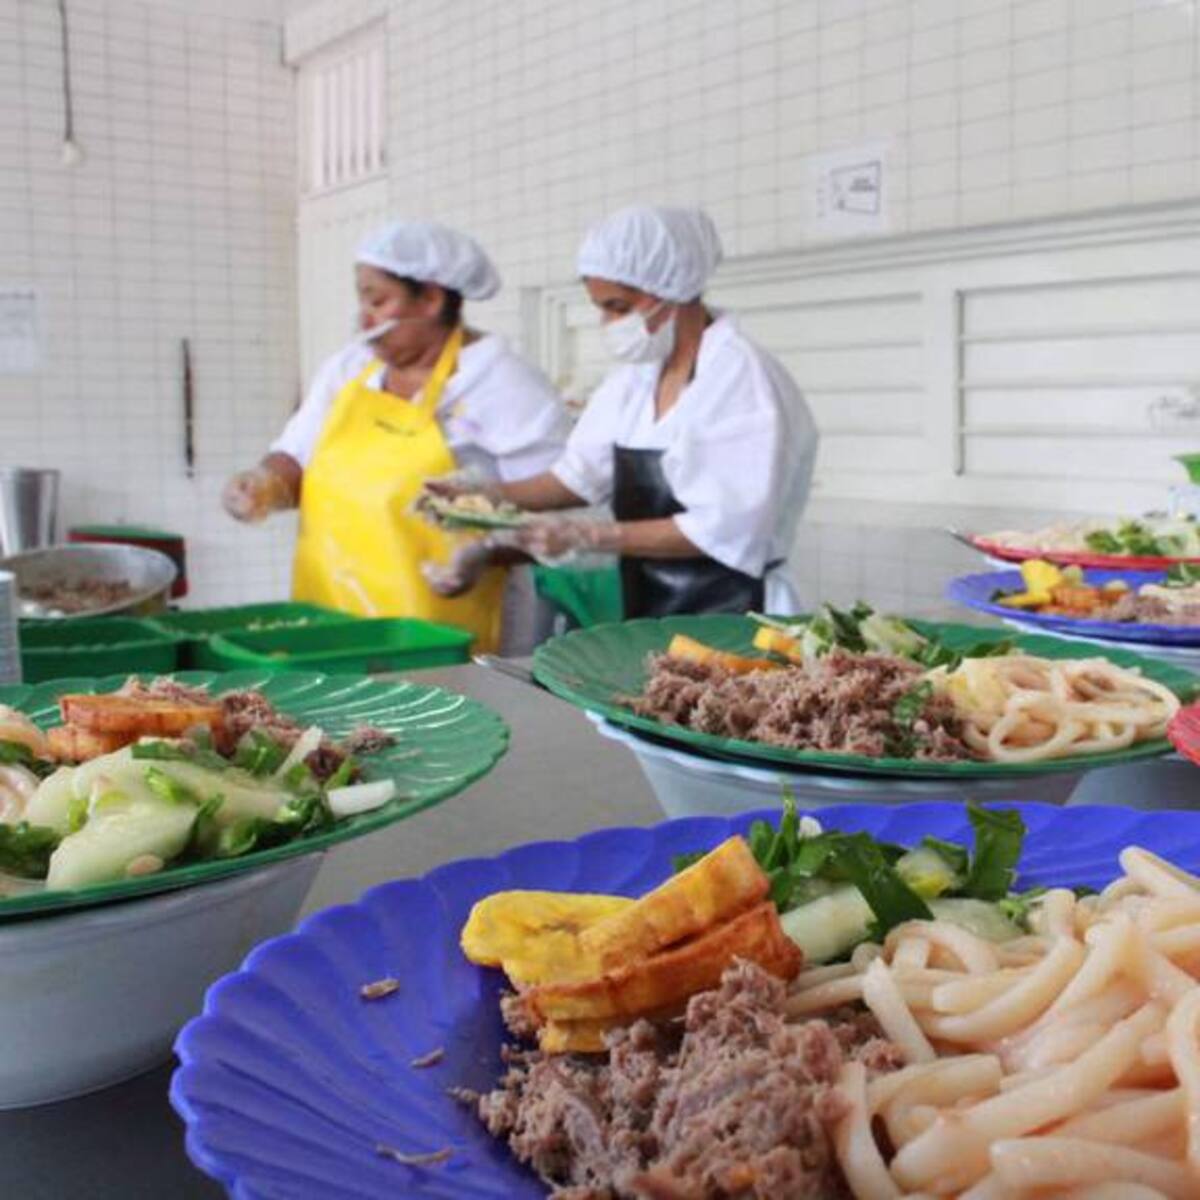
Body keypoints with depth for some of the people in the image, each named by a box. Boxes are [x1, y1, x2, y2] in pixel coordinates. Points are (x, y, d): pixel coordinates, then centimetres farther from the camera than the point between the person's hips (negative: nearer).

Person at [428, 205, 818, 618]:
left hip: (728, 619, -6)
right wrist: (486, 496, -2)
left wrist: (592, 536, -21)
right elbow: (582, 475, 12)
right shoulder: (636, 375, 9)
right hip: (649, 614, 6)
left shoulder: (742, 377, -14)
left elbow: (723, 530, -20)